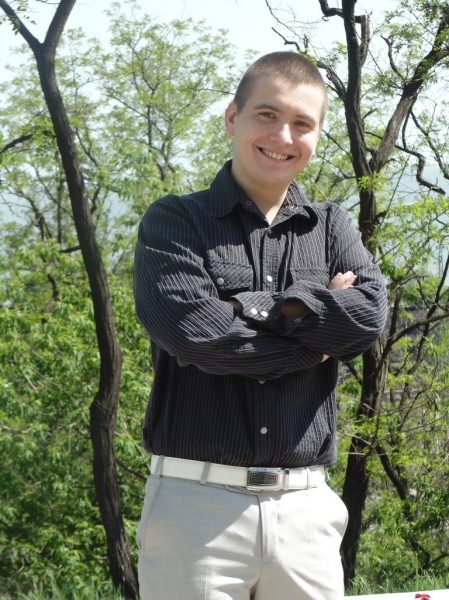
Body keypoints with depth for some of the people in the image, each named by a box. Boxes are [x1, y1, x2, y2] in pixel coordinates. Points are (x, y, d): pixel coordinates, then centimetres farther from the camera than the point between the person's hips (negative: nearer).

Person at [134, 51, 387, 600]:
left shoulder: (331, 228, 15)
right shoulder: (175, 221, 4)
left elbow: (369, 315, -4)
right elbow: (190, 329, -13)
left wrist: (244, 307, -9)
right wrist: (315, 341, -4)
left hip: (305, 510, 3)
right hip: (197, 502, -3)